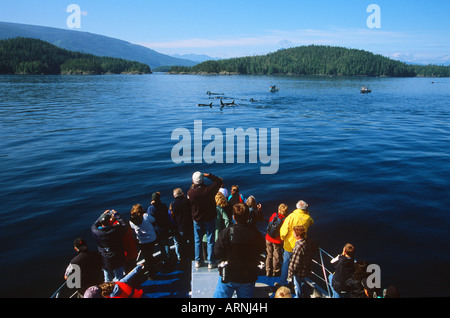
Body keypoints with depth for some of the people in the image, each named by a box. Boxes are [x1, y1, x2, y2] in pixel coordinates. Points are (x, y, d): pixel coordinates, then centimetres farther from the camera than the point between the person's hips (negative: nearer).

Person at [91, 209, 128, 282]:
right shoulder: (116, 229, -22)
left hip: (105, 262, 3)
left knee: (107, 281, 20)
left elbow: (94, 226, 11)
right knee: (119, 280, 11)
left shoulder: (96, 232, -13)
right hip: (117, 260, -3)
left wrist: (102, 215, 13)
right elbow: (124, 224, -3)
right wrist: (116, 214, 3)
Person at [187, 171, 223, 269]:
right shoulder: (209, 190, -21)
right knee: (210, 241, 8)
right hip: (210, 219, -1)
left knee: (197, 241, 16)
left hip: (197, 220, 2)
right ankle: (211, 262, 14)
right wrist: (208, 175, -5)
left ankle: (198, 261, 23)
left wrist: (192, 187, 10)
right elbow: (220, 181, -6)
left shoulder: (191, 192, -18)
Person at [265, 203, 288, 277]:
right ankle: (275, 272, 29)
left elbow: (269, 222, 8)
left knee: (269, 256, 17)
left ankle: (268, 271, 27)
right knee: (276, 257, 14)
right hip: (277, 241, -3)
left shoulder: (274, 215, -8)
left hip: (268, 239, 3)